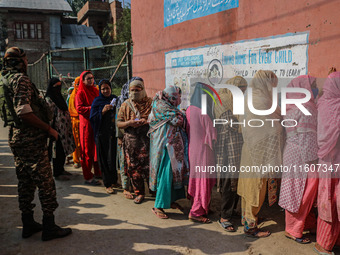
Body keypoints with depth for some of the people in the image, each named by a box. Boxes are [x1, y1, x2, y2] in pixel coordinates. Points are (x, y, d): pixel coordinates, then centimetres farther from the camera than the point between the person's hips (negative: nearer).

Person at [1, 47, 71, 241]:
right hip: (32, 139, -10)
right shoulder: (21, 79, -13)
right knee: (46, 183, -2)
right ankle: (49, 227, 6)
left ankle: (28, 224, 25)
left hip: (17, 139, 10)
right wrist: (49, 129, -16)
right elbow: (23, 111, -23)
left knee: (26, 183, 15)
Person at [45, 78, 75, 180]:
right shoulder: (48, 100, -11)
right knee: (57, 151, -1)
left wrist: (68, 127, 19)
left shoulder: (60, 97, 15)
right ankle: (57, 173, 10)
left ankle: (61, 169, 27)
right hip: (56, 129, -8)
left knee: (64, 150, 14)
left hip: (64, 129, 8)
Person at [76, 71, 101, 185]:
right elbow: (79, 108, -14)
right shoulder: (80, 93, -4)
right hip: (86, 123, -6)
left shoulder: (96, 91, 16)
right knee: (87, 150, -2)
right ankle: (88, 177, 3)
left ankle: (97, 172, 23)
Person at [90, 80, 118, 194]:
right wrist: (103, 111, -19)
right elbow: (93, 118, -6)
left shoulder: (115, 99, 11)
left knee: (115, 157, 6)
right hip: (102, 134, -3)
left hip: (114, 133, 3)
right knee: (105, 159, -1)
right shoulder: (97, 101, 2)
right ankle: (108, 184, 6)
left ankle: (114, 180, 22)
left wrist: (115, 106, -3)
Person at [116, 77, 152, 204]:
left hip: (147, 140, -3)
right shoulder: (126, 105, 11)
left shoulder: (151, 102, 3)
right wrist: (129, 123, -10)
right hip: (131, 140, 3)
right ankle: (139, 193, 21)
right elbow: (118, 123, 10)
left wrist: (146, 121, -14)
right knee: (134, 167, 6)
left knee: (149, 166, -4)